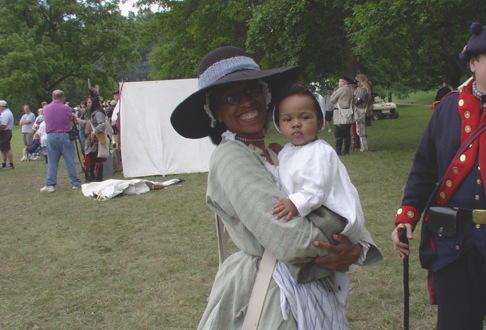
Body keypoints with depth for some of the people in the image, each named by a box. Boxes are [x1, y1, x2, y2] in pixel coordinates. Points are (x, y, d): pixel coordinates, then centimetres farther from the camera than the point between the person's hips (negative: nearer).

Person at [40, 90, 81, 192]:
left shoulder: (46, 108, 3)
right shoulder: (66, 108, -6)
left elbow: (46, 121, 12)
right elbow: (71, 120, 4)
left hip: (51, 137, 3)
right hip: (64, 136, -2)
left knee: (52, 163, 7)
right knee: (70, 162, 5)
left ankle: (50, 185, 5)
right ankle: (75, 183, 10)